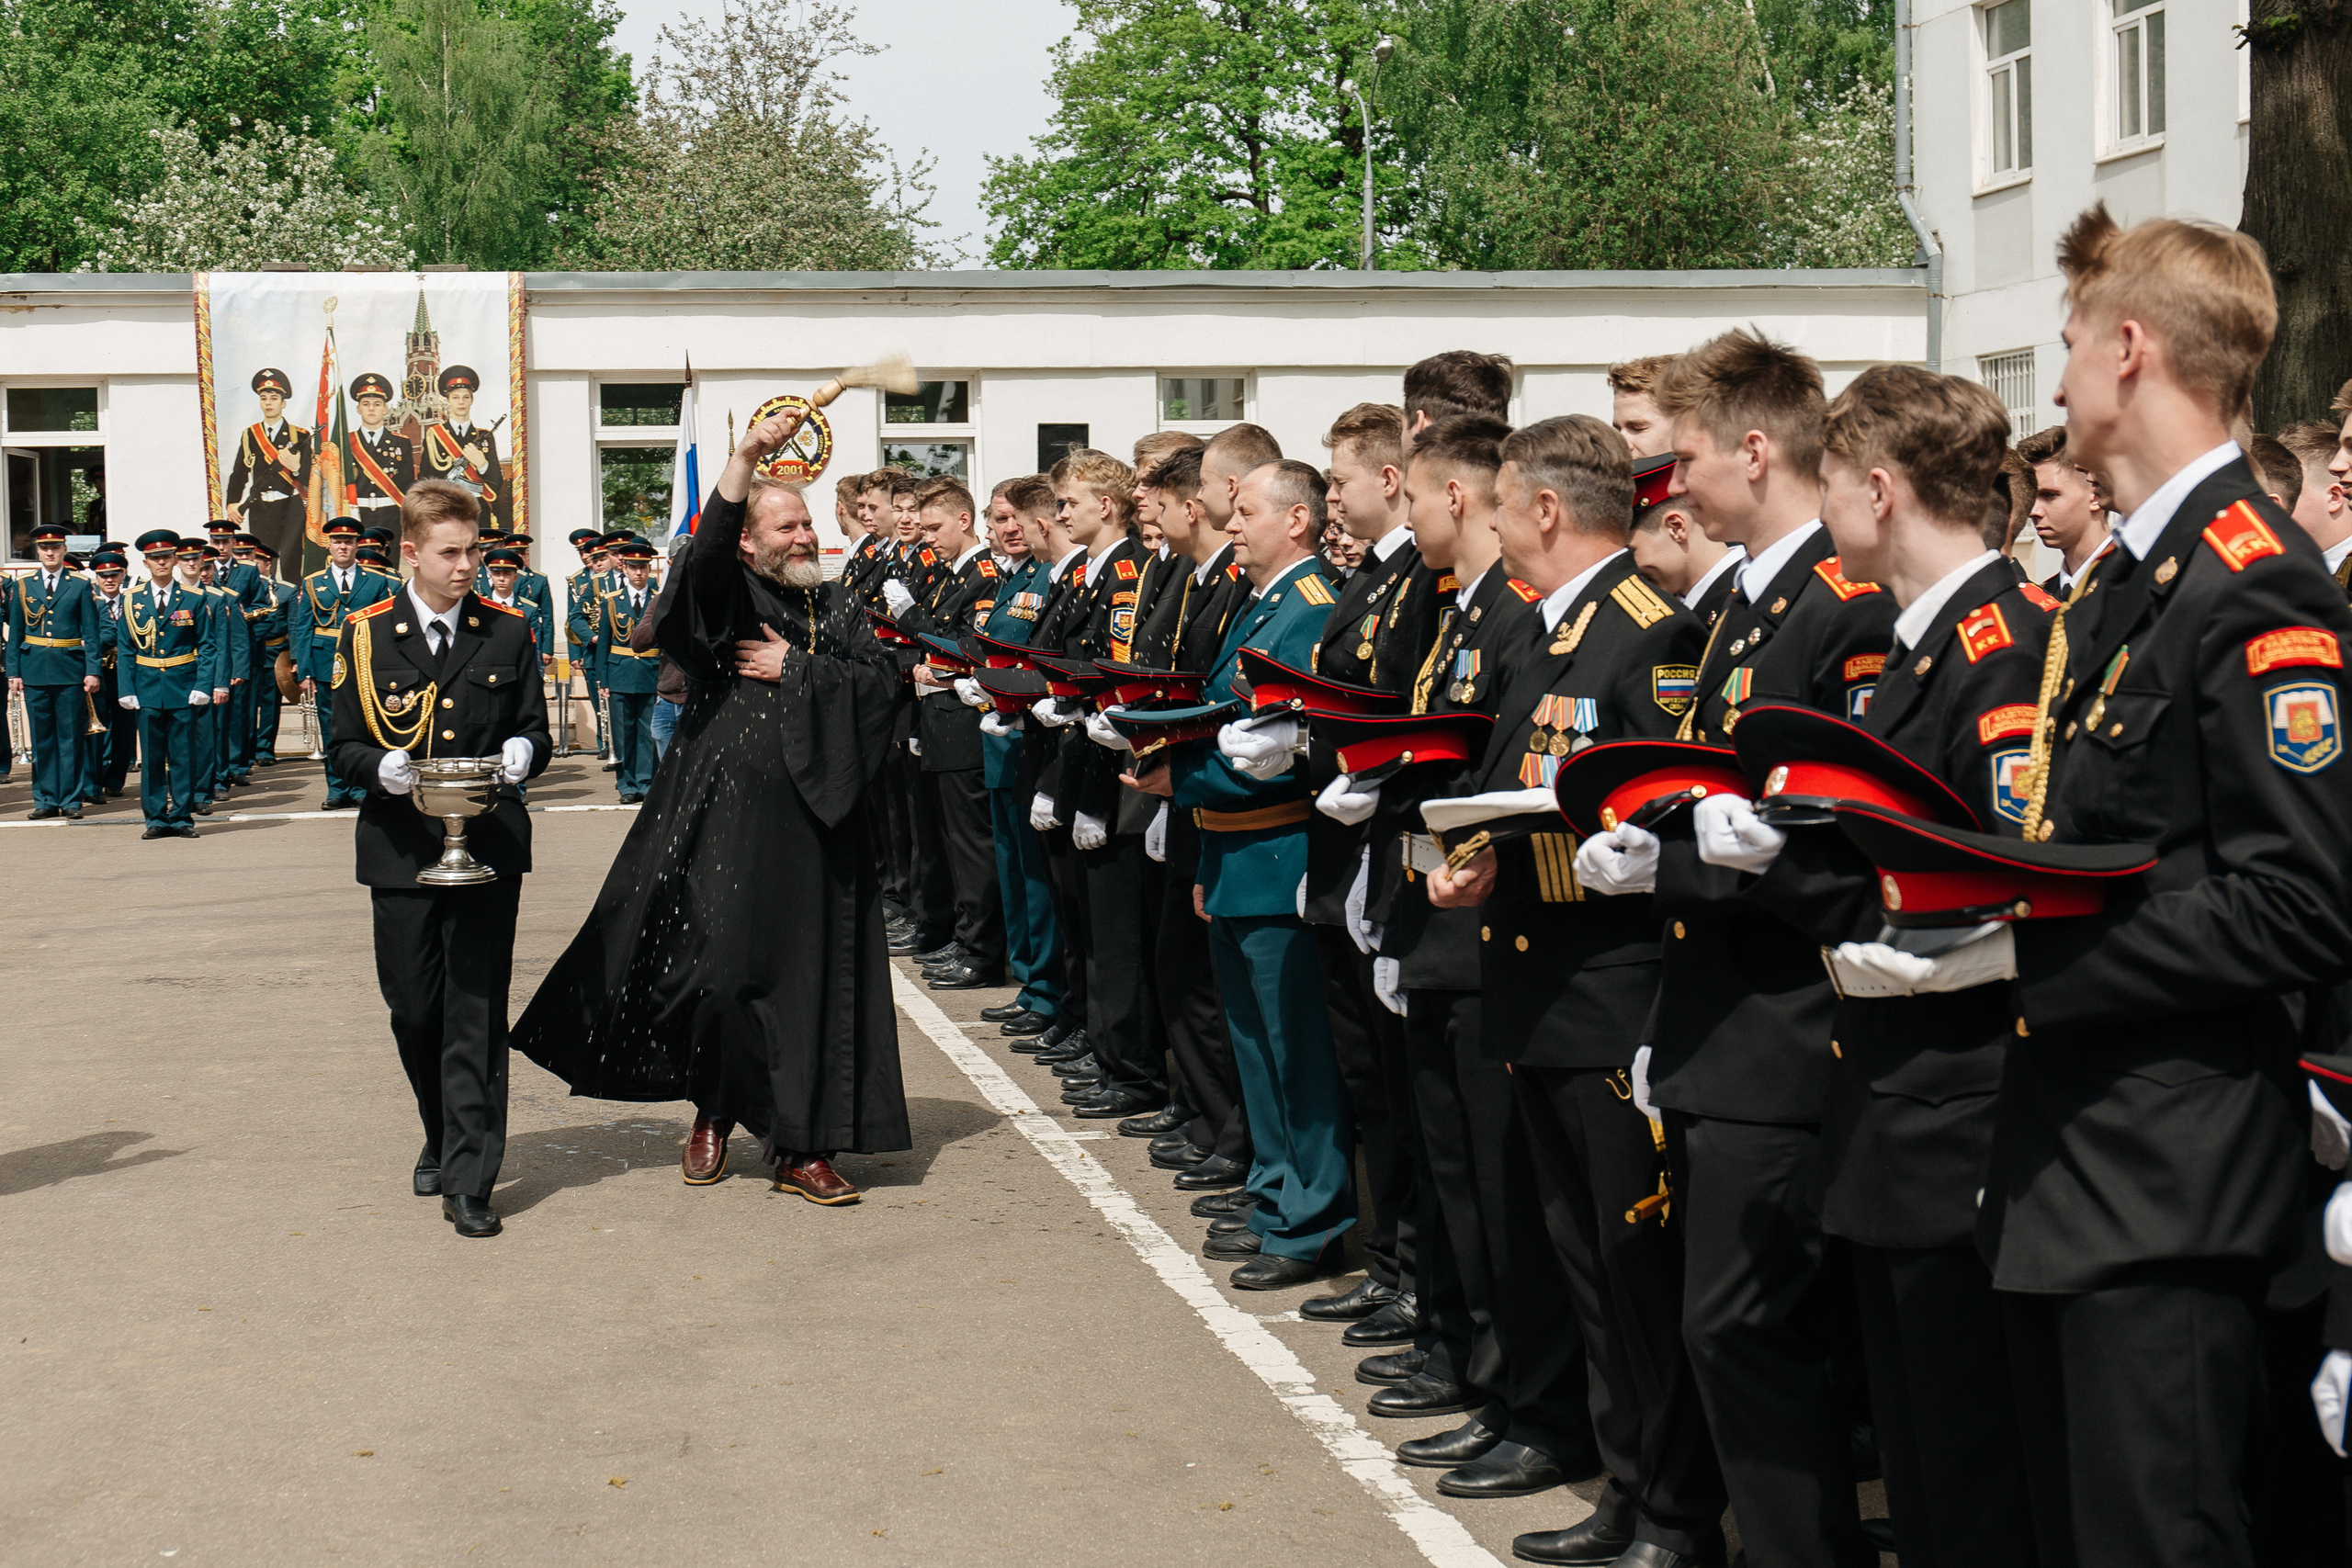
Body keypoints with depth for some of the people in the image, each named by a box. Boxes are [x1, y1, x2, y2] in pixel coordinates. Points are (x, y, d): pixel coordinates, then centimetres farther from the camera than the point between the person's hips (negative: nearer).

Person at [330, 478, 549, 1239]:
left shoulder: (508, 634, 7)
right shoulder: (365, 636, 4)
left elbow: (536, 731, 10)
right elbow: (344, 749, 3)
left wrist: (522, 751, -14)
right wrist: (382, 767, -19)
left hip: (489, 846, 0)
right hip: (401, 848, 1)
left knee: (477, 1011, -5)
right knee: (414, 1007, 7)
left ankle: (469, 1180, -4)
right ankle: (443, 1136, 33)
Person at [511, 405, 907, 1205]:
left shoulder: (838, 607, 15)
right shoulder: (728, 594, 2)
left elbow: (881, 682, 4)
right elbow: (708, 547, -19)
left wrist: (797, 669, -6)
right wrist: (746, 456, -30)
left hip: (817, 821, 4)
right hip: (730, 815, -4)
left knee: (817, 979, 2)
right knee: (722, 968, -6)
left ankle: (801, 1145, 9)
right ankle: (715, 1114, 18)